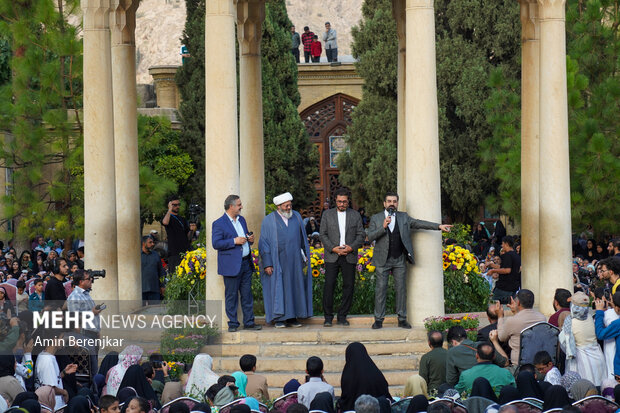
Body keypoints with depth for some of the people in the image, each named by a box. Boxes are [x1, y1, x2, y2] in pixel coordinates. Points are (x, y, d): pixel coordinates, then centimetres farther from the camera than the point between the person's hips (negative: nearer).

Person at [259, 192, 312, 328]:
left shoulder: (296, 217, 8)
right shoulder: (269, 221, -3)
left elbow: (303, 239, 14)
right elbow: (264, 244, -3)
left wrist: (305, 257, 10)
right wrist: (267, 264, -10)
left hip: (294, 261, 4)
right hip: (277, 261, -4)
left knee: (294, 287, 5)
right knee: (278, 288, -3)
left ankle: (292, 318, 10)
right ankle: (279, 318, 1)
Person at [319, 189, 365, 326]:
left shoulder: (355, 215, 9)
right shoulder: (327, 214, 7)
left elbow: (361, 235, 6)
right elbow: (323, 235, 4)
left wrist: (351, 247, -10)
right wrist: (333, 248, -10)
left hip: (349, 256, 1)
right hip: (332, 256, -1)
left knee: (348, 286, 0)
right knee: (329, 285, -8)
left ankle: (342, 316, 9)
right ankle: (328, 317, -1)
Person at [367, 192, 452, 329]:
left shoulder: (403, 217, 10)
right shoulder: (376, 218, 4)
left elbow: (418, 223, 2)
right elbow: (370, 237, -4)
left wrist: (439, 226, -8)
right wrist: (383, 227, -19)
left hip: (399, 260, 2)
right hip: (382, 260, -2)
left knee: (401, 288, 2)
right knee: (381, 289, -2)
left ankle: (402, 319, 8)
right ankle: (378, 319, 3)